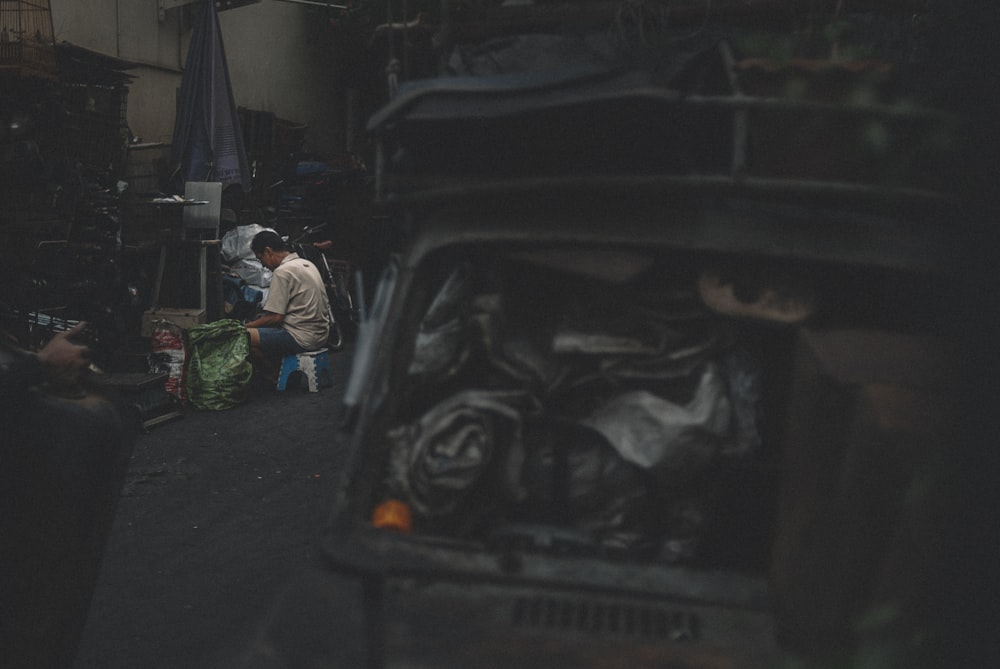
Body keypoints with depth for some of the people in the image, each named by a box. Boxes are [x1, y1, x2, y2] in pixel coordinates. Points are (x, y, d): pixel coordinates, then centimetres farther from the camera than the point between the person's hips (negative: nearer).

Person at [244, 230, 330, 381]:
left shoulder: (282, 272, -15)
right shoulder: (307, 264, 13)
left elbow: (276, 317, -18)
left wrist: (246, 326, -3)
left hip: (302, 338, -10)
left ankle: (274, 376, 4)